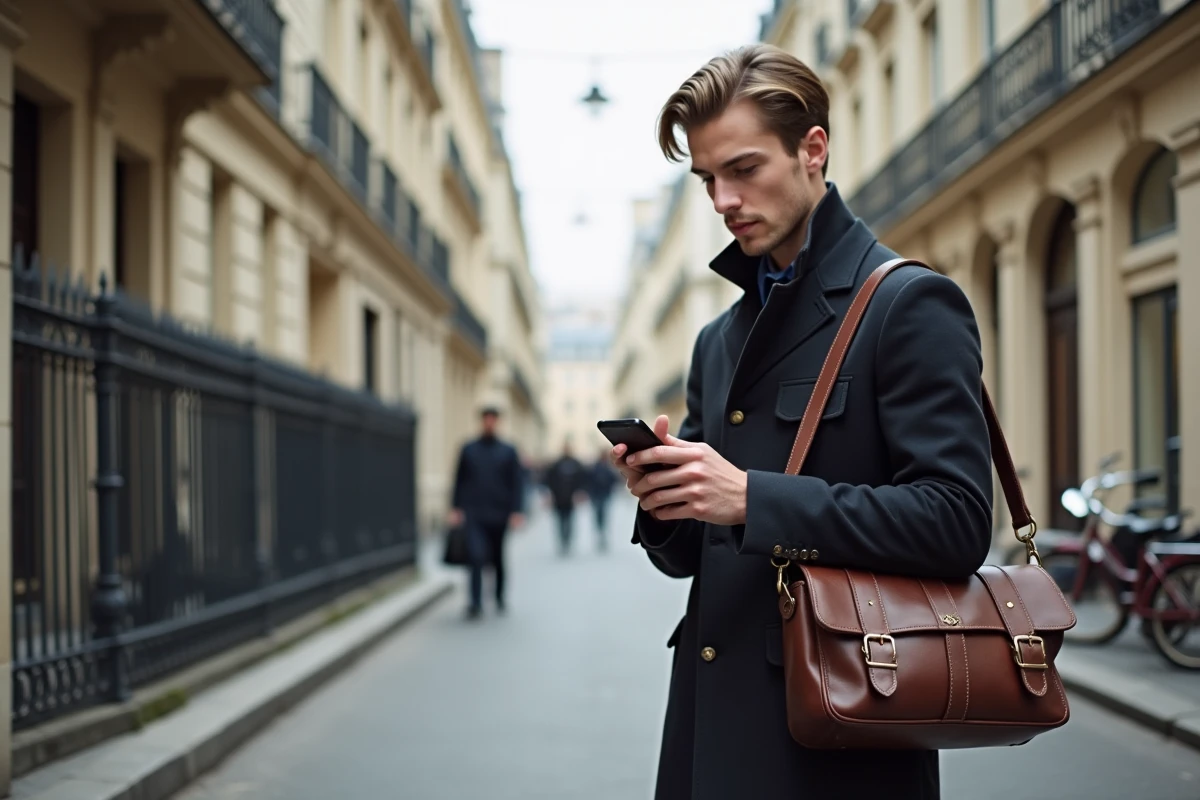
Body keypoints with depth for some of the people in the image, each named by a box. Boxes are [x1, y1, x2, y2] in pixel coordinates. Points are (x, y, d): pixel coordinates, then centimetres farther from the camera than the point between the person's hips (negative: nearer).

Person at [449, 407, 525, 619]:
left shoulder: (508, 452, 6)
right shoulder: (468, 450, 7)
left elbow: (516, 483, 5)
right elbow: (460, 480, 10)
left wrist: (516, 511, -4)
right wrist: (456, 508, 3)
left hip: (498, 514, 1)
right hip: (474, 515, -1)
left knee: (498, 559, 11)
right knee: (477, 556, -16)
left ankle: (500, 598, 28)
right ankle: (476, 603, -15)